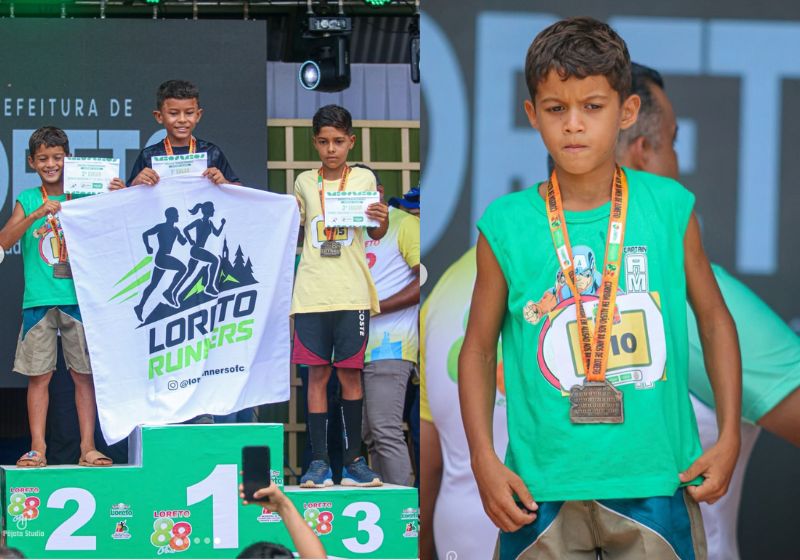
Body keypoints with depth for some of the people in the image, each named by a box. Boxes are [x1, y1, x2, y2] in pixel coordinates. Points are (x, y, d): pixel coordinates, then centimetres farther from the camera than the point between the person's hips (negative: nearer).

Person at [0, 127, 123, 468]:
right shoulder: (27, 200, 7)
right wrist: (36, 214, -18)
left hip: (78, 297, 0)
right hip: (39, 300, 0)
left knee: (84, 374, 1)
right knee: (38, 375, 1)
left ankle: (87, 448, 6)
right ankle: (37, 449, 5)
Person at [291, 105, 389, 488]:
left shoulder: (364, 179, 7)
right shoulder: (304, 182, 10)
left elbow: (376, 234, 12)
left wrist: (382, 220, -10)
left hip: (352, 293, -1)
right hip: (311, 293, 1)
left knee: (350, 372, 1)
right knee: (317, 373, -2)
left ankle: (354, 458, 7)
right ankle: (318, 461, -1)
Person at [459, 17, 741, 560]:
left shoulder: (669, 208, 0)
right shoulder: (507, 226, -1)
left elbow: (715, 321, 9)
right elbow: (479, 349, 6)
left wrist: (729, 436, 2)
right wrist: (484, 460, -2)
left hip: (656, 478, 0)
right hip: (542, 486, 0)